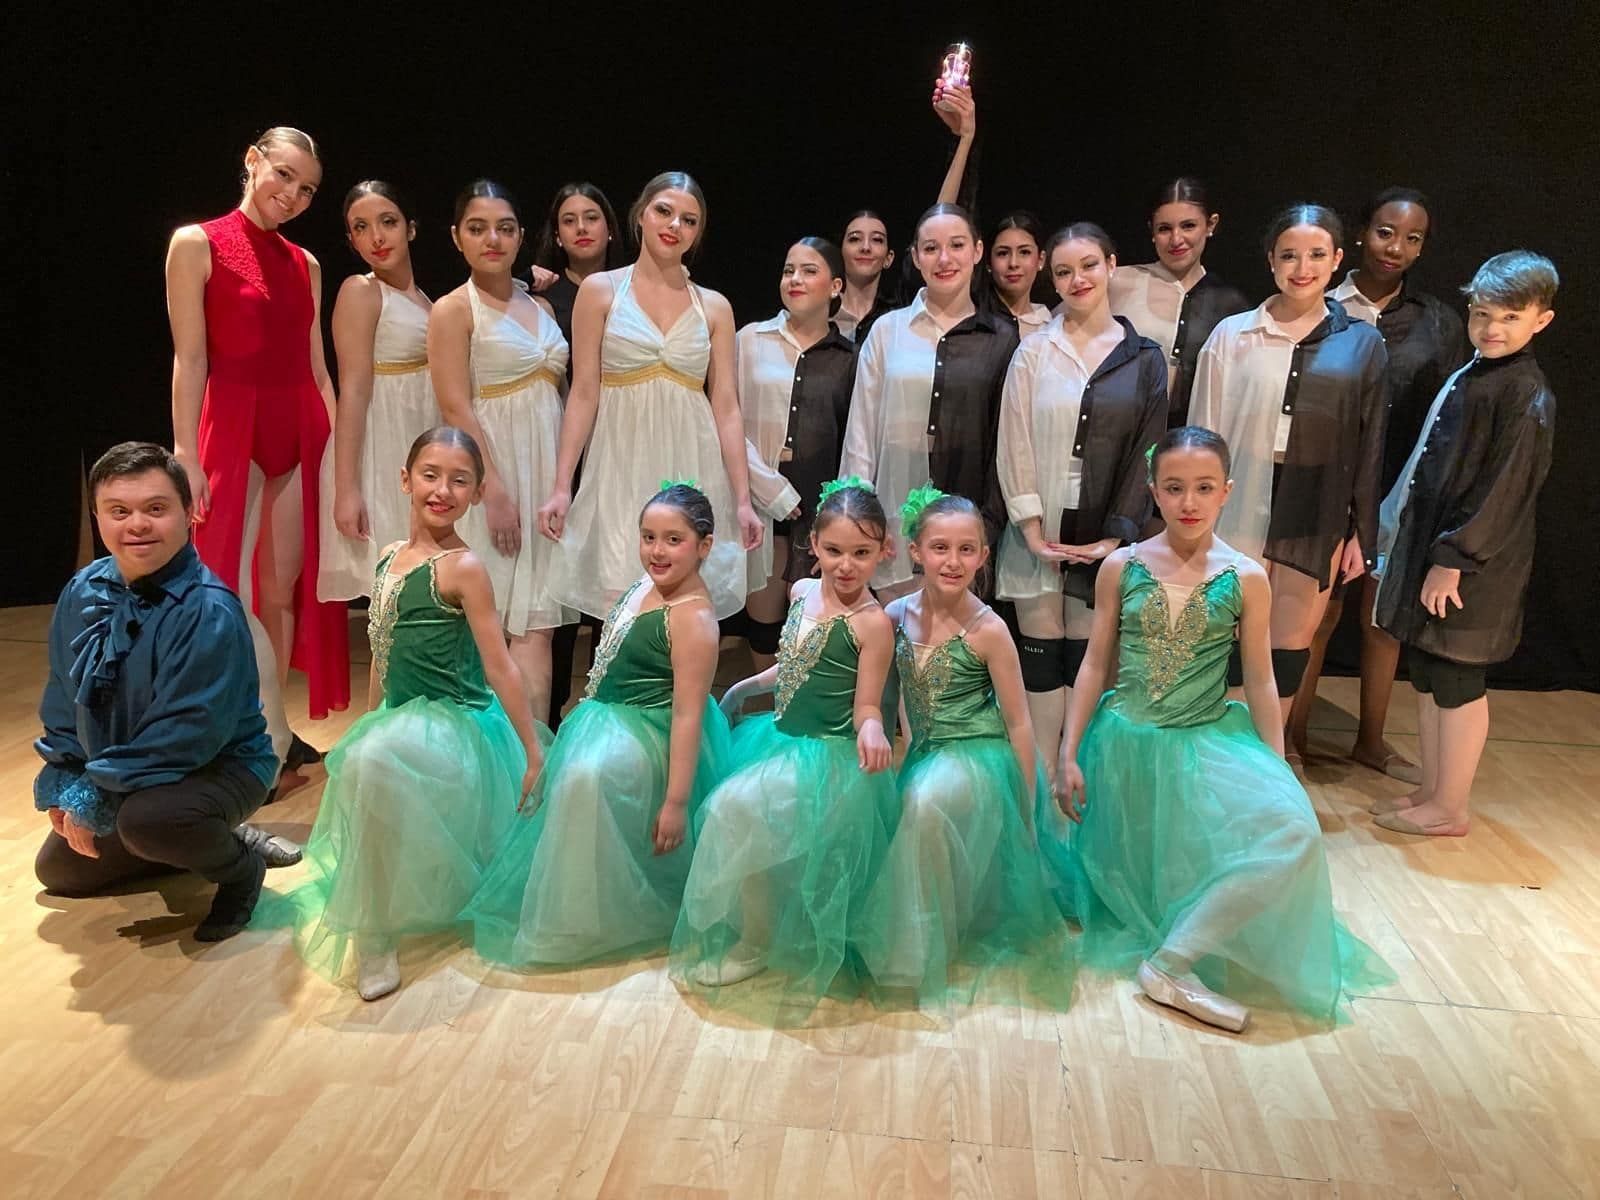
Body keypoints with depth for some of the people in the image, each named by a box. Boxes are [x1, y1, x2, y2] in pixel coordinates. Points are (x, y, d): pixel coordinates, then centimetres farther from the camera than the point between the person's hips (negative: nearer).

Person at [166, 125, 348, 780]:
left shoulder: (305, 265, 13)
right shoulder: (197, 244, -2)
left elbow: (316, 368, 13)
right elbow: (189, 359, -8)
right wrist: (185, 456, -13)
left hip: (302, 436, 5)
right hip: (233, 431, -5)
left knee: (283, 589, 9)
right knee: (230, 592, -3)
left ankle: (272, 733, 19)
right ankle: (266, 746, 4)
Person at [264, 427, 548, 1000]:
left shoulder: (463, 567, -14)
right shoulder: (388, 558, 8)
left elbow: (500, 666, -14)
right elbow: (382, 657, 17)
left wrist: (533, 755, -13)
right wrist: (365, 729, 23)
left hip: (456, 725, -9)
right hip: (401, 720, 9)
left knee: (372, 765, -33)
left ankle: (376, 938, -21)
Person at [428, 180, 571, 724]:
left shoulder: (540, 306, 14)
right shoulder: (453, 310, -3)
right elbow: (455, 408, -11)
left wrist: (562, 483, 10)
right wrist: (495, 491, -17)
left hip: (546, 470, 5)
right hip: (491, 473, -5)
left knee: (537, 624, 3)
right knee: (486, 625, -2)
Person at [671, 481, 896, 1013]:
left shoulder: (871, 622, -19)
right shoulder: (802, 592, 3)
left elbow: (866, 705, -15)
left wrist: (871, 729, -37)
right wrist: (745, 687, 28)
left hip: (827, 756, -9)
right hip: (779, 734, 9)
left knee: (738, 808, -22)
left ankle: (757, 946, -1)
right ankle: (724, 927, 31)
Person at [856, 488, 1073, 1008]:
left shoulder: (987, 630, -14)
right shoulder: (897, 615, -2)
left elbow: (1018, 722, -8)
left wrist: (1027, 808, -6)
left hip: (978, 758, -6)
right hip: (923, 756, 6)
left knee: (927, 805, -33)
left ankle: (926, 954, -18)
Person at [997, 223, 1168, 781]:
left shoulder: (1144, 358, 6)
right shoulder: (1033, 351, 3)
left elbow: (1146, 451, 2)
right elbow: (1014, 444, -2)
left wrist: (1116, 536, -7)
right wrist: (1032, 528, -9)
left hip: (1103, 534, 1)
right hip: (1040, 530, -1)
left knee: (1085, 658, 5)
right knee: (1041, 654, 3)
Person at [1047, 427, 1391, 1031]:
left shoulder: (1245, 578, -4)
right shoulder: (1121, 568, -3)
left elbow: (1259, 681, 2)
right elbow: (1095, 665, 2)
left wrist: (1277, 770, 2)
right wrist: (1069, 754, 0)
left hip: (1209, 740, 0)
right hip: (1126, 743, 1)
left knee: (1294, 831, -24)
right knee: (1130, 882, 2)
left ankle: (1170, 959, -18)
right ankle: (1170, 961, 31)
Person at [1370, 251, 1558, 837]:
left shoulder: (1526, 395, -14)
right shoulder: (1470, 376, 11)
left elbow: (1504, 491, -18)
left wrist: (1453, 559, -18)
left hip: (1473, 566, -8)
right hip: (1429, 546, 8)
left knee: (1456, 683, 2)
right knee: (1427, 677, 14)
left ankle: (1449, 809, 15)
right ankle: (1431, 791, 27)